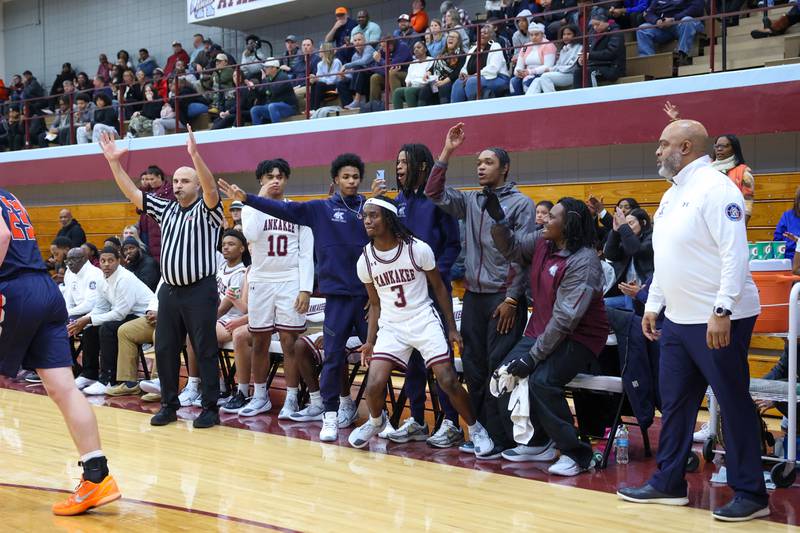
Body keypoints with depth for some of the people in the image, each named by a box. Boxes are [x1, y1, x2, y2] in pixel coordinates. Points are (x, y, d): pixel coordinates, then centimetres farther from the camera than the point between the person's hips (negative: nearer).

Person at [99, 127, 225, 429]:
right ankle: (169, 405, 18)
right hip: (169, 290, 6)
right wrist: (113, 162, -2)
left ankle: (210, 408, 5)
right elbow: (132, 193, 9)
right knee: (165, 349, 8)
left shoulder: (207, 210, -3)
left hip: (200, 290, -6)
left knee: (205, 350, -2)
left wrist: (195, 155, -37)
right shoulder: (165, 209, 13)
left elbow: (211, 189, -24)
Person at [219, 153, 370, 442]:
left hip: (370, 293, 1)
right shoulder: (321, 209, 6)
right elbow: (283, 209, -2)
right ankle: (331, 414, 9)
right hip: (338, 293, 0)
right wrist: (246, 198, -11)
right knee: (333, 357, -1)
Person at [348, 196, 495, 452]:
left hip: (425, 321, -2)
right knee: (374, 385, -11)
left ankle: (476, 428, 14)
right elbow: (375, 303, 10)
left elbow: (439, 288, 0)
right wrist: (370, 341, 6)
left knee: (448, 381, -10)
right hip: (391, 326, 3)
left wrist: (452, 328, 0)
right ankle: (376, 421, 22)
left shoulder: (418, 249, -13)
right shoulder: (365, 261, -3)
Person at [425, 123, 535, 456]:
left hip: (504, 298, -5)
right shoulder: (471, 201, 13)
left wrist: (512, 299, -12)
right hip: (473, 295, 6)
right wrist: (447, 152, 0)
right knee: (474, 366, 8)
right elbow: (435, 194, 5)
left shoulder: (520, 204, -2)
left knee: (500, 367, -6)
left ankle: (499, 436, 1)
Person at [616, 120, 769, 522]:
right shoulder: (672, 194, 15)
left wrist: (722, 312, -25)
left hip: (718, 320, -9)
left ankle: (750, 494, 9)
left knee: (734, 404, 0)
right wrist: (653, 305, 18)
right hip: (678, 319, 9)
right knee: (675, 401, 13)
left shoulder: (715, 188, -13)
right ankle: (668, 484, 24)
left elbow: (735, 254, -21)